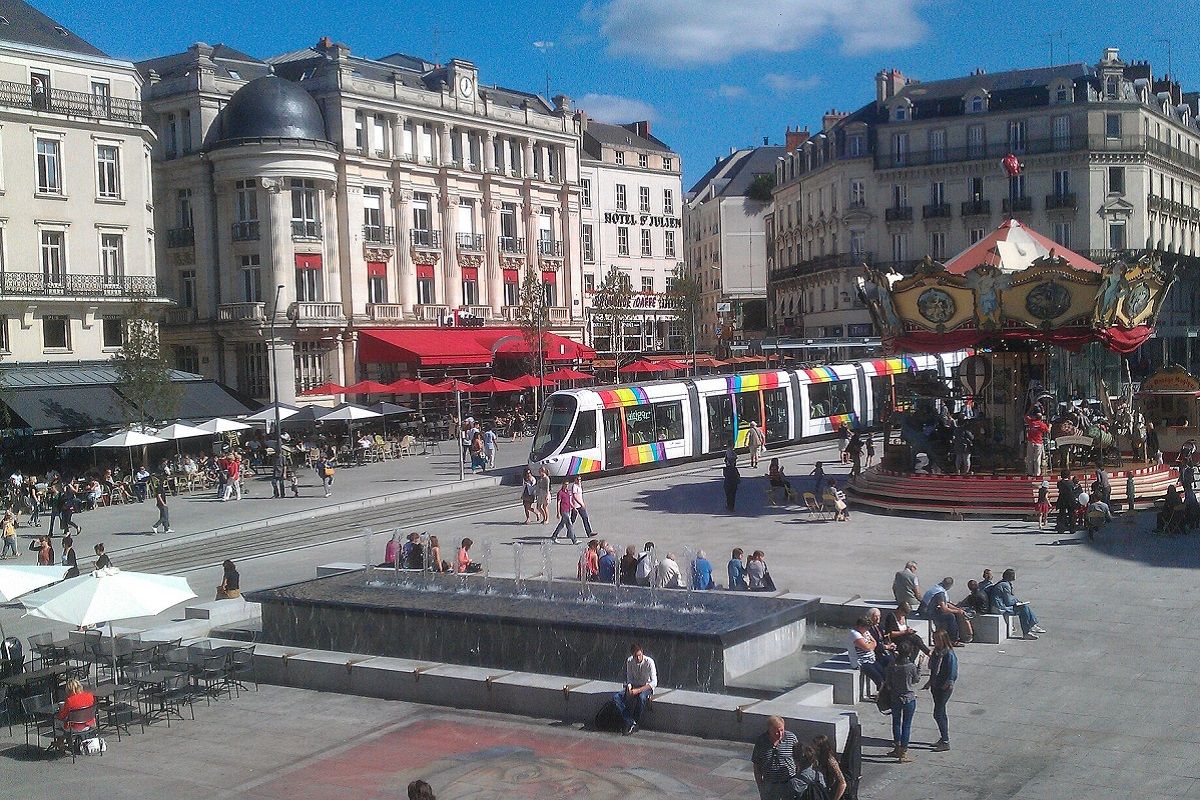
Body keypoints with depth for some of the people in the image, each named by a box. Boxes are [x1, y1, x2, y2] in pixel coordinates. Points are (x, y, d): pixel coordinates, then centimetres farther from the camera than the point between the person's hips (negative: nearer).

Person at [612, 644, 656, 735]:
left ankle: (636, 721, -19)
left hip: (646, 687, -4)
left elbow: (654, 682, -24)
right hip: (634, 686, 4)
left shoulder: (649, 662, -21)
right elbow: (629, 678, 2)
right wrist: (629, 688, -20)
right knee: (616, 697, -20)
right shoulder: (629, 661, -8)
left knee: (641, 697, -40)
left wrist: (638, 690, -32)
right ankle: (631, 723, -27)